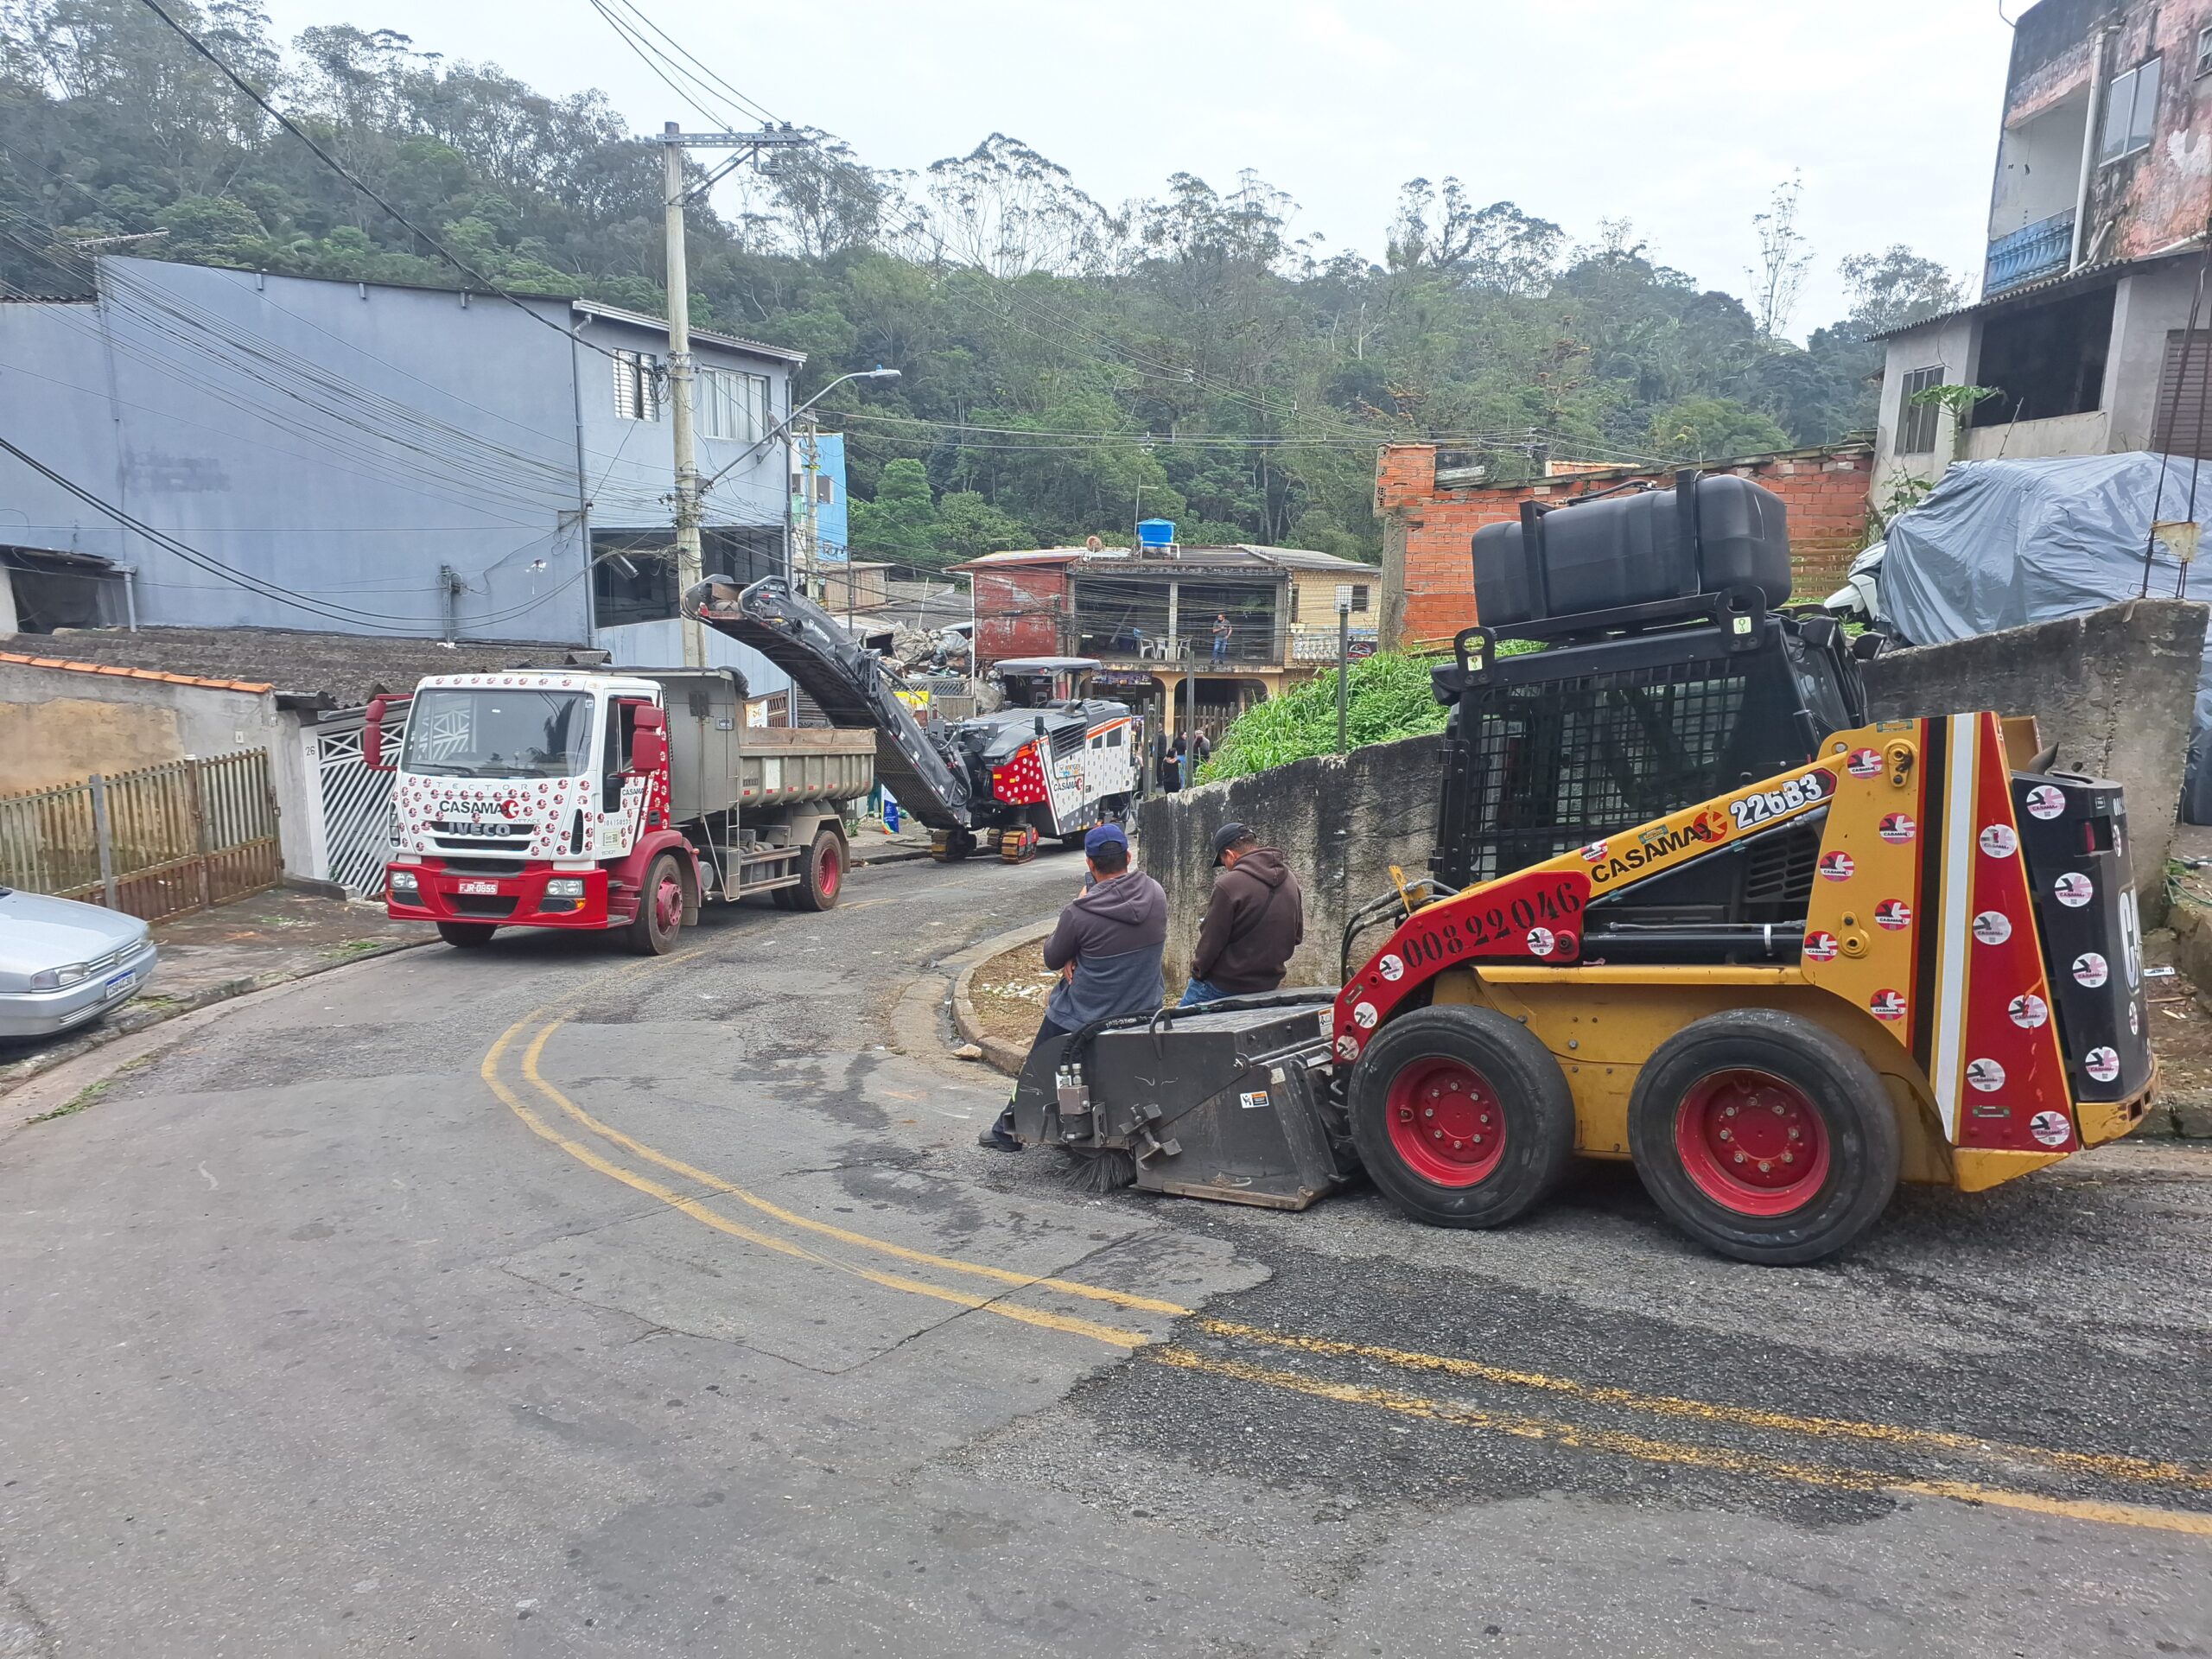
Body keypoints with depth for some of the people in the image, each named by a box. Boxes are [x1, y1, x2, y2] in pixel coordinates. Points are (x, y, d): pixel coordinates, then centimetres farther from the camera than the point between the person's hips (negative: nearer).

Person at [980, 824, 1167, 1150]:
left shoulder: (1080, 914, -25)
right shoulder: (1156, 895, -9)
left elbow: (1052, 959, -8)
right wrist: (1077, 956, -3)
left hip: (1084, 1016, -4)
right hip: (1144, 1010, 4)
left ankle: (1008, 1131, 34)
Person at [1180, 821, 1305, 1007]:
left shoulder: (1228, 885, -19)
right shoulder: (1290, 881, 3)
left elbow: (1211, 941, -14)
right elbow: (1297, 935, 13)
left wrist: (1197, 970, 2)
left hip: (1224, 985, -7)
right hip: (1269, 983, 7)